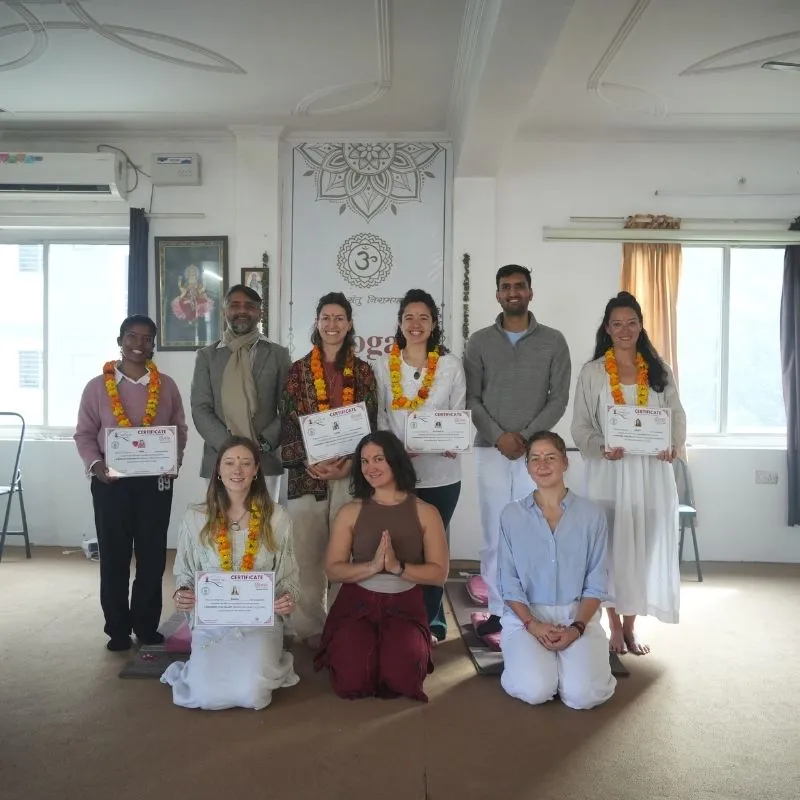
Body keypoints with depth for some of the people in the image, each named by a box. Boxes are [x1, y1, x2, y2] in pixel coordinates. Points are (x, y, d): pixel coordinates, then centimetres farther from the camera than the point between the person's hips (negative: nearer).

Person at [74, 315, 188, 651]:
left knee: (152, 555, 7)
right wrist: (94, 464, -13)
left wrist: (175, 460, -7)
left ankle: (146, 625, 22)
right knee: (113, 555, 5)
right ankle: (118, 629, 18)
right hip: (111, 481, -1)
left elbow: (180, 429, 9)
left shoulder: (166, 385, 5)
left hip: (156, 480, 1)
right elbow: (84, 433, 4)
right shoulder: (97, 386, 1)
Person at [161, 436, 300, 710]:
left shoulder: (276, 517, -2)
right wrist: (181, 594, -14)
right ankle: (204, 668, 16)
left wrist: (288, 599, -17)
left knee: (251, 694, -24)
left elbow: (288, 576, 6)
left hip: (260, 622, 0)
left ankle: (264, 665, 13)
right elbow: (183, 573, 9)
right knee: (207, 697, -21)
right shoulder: (195, 517, -1)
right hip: (210, 623, 1)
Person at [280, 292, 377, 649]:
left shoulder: (363, 371, 8)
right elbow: (288, 424, 1)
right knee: (307, 552, 2)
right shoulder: (298, 371, 6)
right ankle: (311, 626, 17)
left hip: (351, 471, 0)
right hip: (307, 472, 0)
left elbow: (370, 424, 5)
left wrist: (350, 462, -11)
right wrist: (309, 463, -13)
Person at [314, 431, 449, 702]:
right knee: (352, 679, -21)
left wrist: (398, 567, -21)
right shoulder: (350, 512, 0)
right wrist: (372, 566, -22)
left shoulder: (425, 513, -2)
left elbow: (439, 573, -6)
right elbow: (333, 569, -5)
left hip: (405, 606, 0)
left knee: (400, 677, -24)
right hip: (357, 603, 1)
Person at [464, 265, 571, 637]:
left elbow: (559, 399, 0)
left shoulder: (553, 341, 4)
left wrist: (525, 435, -11)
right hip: (491, 450, 1)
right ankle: (498, 609, 14)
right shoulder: (479, 341, 5)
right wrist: (499, 436, -11)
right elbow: (471, 398, 2)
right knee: (494, 533, 4)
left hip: (536, 450, -1)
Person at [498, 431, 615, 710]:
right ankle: (527, 658, 10)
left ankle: (569, 661, 12)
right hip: (526, 615, 0)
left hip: (578, 615, 1)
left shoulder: (592, 514, 1)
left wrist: (577, 627, -14)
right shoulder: (511, 515, 1)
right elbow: (509, 583, 0)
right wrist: (532, 624, -15)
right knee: (535, 690, -25)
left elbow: (596, 584, 0)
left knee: (583, 695, -22)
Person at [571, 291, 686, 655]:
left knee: (644, 548, 6)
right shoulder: (592, 373, 1)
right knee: (611, 548, 4)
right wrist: (601, 448, -19)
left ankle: (630, 627, 22)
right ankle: (615, 626, 20)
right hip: (609, 471, -2)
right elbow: (580, 426, -1)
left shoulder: (659, 371, 8)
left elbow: (677, 414, 8)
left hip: (651, 471, 2)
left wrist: (674, 444, -11)